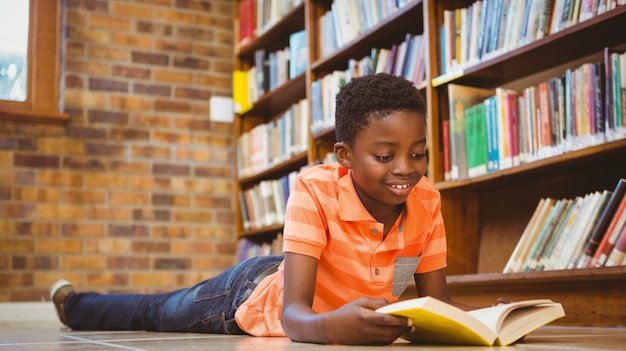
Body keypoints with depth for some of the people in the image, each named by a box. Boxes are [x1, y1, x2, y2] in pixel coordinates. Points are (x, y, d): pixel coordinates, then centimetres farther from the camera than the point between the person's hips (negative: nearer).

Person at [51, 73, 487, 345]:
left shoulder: (427, 201, -24)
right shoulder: (315, 190, -39)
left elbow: (438, 302, -19)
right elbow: (293, 312, -44)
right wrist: (331, 325, -68)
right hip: (254, 292, -4)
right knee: (154, 313, 25)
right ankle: (72, 302, 58)